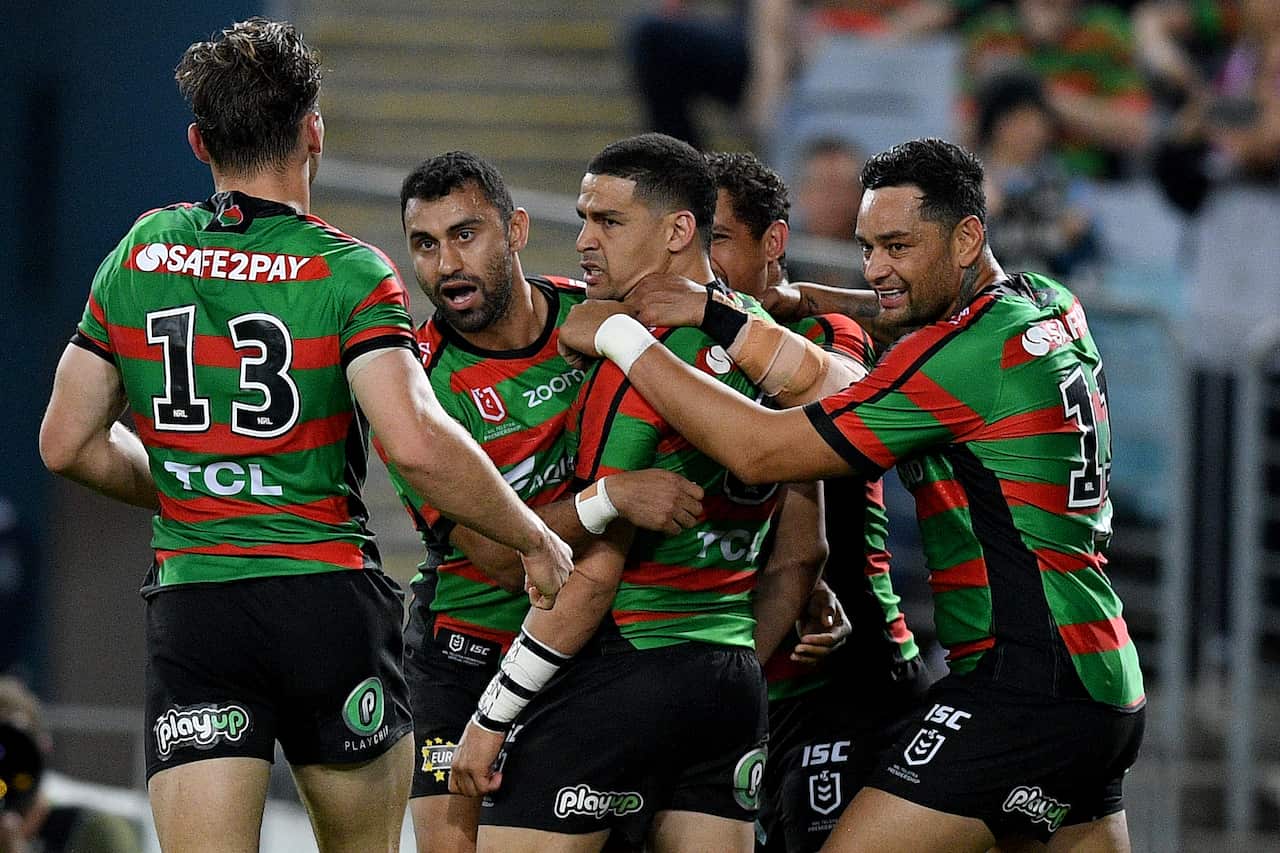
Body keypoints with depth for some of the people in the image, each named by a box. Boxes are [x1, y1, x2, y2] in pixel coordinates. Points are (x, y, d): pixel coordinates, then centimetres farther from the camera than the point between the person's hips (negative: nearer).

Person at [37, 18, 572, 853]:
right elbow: (417, 444, -21)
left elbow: (68, 444, 10)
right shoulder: (348, 272, -8)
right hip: (330, 596, -2)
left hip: (190, 606, 2)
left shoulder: (140, 255, 5)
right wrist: (537, 541, -7)